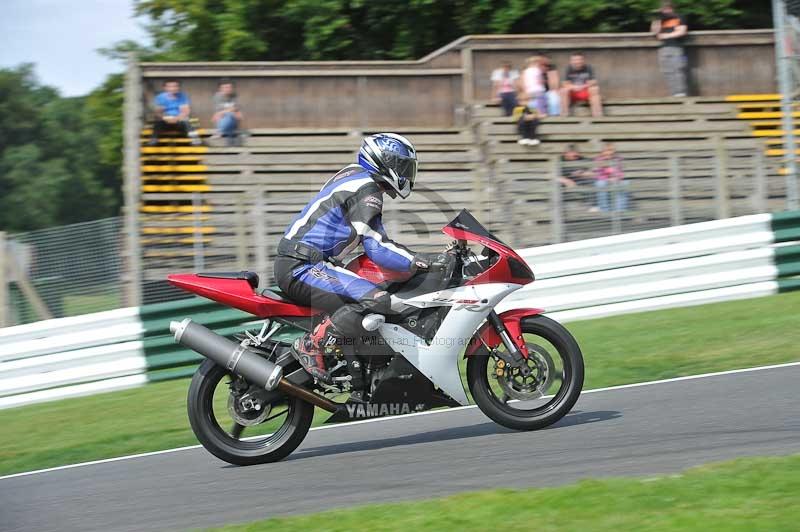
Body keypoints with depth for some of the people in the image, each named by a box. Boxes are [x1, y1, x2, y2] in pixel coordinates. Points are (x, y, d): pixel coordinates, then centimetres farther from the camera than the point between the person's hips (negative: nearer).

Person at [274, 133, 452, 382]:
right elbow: (377, 248, -17)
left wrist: (418, 257, 20)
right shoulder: (365, 189, -11)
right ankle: (311, 345, -24)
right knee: (376, 301, -27)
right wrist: (422, 262, -17)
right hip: (302, 267, -11)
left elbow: (374, 240, 25)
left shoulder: (354, 176, 21)